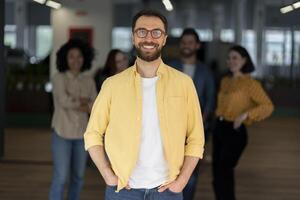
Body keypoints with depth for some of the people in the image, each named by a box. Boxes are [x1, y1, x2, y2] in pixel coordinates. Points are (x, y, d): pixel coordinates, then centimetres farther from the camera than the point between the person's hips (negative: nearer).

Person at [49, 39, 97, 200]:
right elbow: (64, 102, -25)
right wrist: (84, 101, -10)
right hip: (62, 133, -5)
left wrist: (75, 105, -19)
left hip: (80, 134, 5)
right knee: (61, 177, -10)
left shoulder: (89, 81, 3)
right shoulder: (58, 78, -11)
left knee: (78, 177, 11)